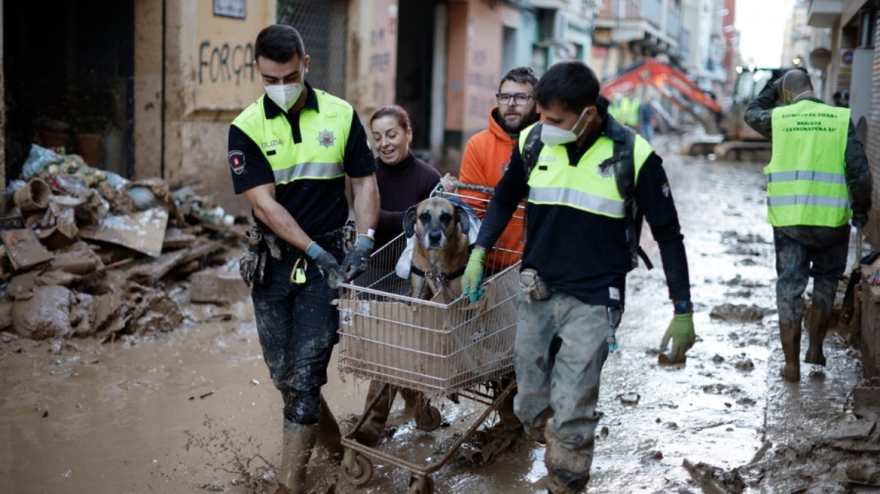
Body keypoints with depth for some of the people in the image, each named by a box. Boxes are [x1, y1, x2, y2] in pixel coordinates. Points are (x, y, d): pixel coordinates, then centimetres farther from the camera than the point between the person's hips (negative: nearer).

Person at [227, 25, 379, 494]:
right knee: (283, 372, 9)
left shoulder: (340, 115, -2)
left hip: (327, 259, -1)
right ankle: (336, 447, 32)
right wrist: (315, 251, -18)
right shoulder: (246, 128, -5)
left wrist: (364, 241, -10)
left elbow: (365, 181, 4)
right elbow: (265, 203, -11)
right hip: (273, 261, 2)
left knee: (305, 372, -5)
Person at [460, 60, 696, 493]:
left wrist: (683, 311, -4)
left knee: (569, 416, -9)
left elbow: (668, 234, -4)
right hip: (536, 293, 4)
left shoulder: (633, 155, -14)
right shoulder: (533, 141, -4)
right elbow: (504, 200, 14)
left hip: (593, 300, -4)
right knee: (531, 409, 12)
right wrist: (478, 253, 2)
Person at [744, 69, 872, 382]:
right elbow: (859, 172, -6)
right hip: (831, 221, 0)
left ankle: (792, 364, 11)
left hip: (788, 220, 0)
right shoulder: (840, 119, -3)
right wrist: (861, 210, 7)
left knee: (789, 288, 8)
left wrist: (775, 88, 29)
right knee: (825, 280, 22)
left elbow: (751, 114, 23)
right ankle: (815, 349, 22)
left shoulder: (779, 118, -1)